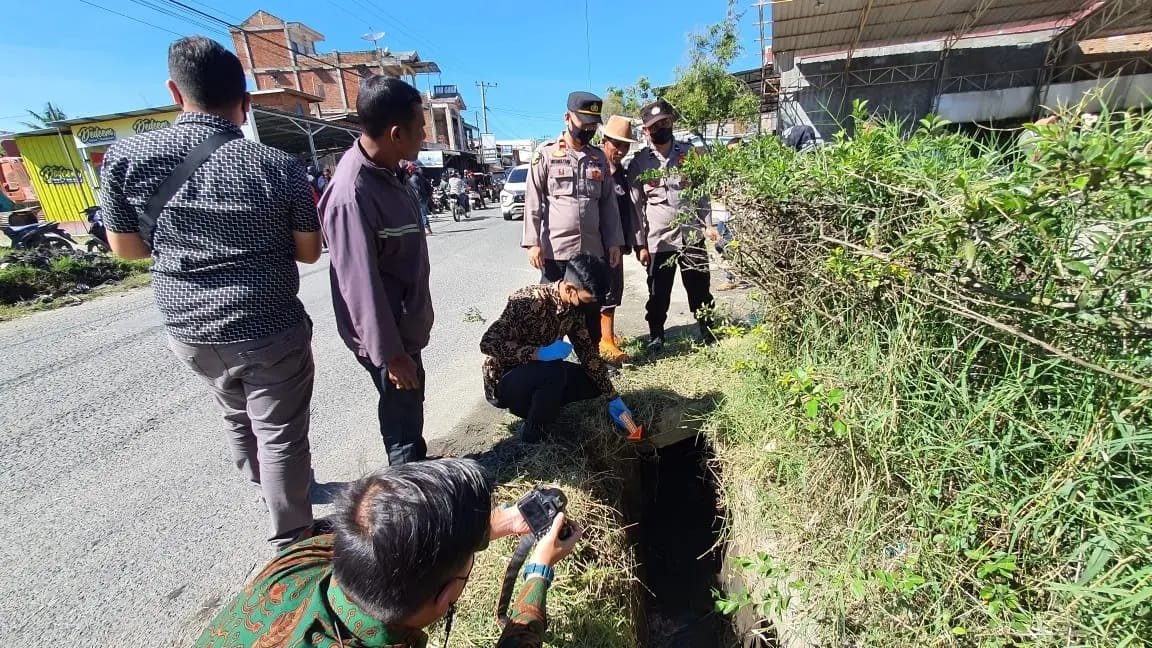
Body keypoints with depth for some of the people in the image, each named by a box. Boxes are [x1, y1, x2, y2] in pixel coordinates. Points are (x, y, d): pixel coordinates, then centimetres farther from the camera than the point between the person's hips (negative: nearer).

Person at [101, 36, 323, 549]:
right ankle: (289, 541, 24)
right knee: (280, 435, 9)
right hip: (271, 332, -4)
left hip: (189, 331, 5)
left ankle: (275, 496, 51)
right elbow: (309, 252, -6)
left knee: (238, 418, 27)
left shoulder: (124, 157, -6)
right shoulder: (282, 168, -15)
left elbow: (125, 247, 3)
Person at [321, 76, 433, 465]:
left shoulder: (387, 171, 2)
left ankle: (415, 467, 46)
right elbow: (361, 285, -26)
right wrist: (391, 354, -19)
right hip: (386, 333, -9)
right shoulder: (353, 195, -28)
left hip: (405, 322, 9)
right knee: (403, 414, 8)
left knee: (409, 407, 24)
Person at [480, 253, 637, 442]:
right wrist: (540, 353, -39)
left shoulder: (574, 308, -6)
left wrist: (612, 397, 2)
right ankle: (534, 432, -10)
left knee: (593, 383, -2)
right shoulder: (530, 302, -29)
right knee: (554, 371, -34)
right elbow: (488, 343, -31)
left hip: (540, 374, 7)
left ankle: (536, 405, 8)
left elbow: (587, 351, 2)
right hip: (504, 382, -7)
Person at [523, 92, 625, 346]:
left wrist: (614, 242, 6)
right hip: (555, 249, -4)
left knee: (592, 308, 12)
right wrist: (533, 242, -12)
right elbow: (532, 201, -4)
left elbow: (608, 203, 12)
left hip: (593, 249, 4)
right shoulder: (546, 154, 0)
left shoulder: (599, 158, 12)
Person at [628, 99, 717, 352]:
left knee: (699, 288, 12)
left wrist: (707, 224, 3)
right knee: (658, 293, 7)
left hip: (692, 235, 2)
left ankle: (707, 329, 29)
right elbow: (636, 205, -2)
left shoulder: (689, 152, 7)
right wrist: (640, 244, -5)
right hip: (658, 239, -2)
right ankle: (656, 335, 24)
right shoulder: (639, 162, -1)